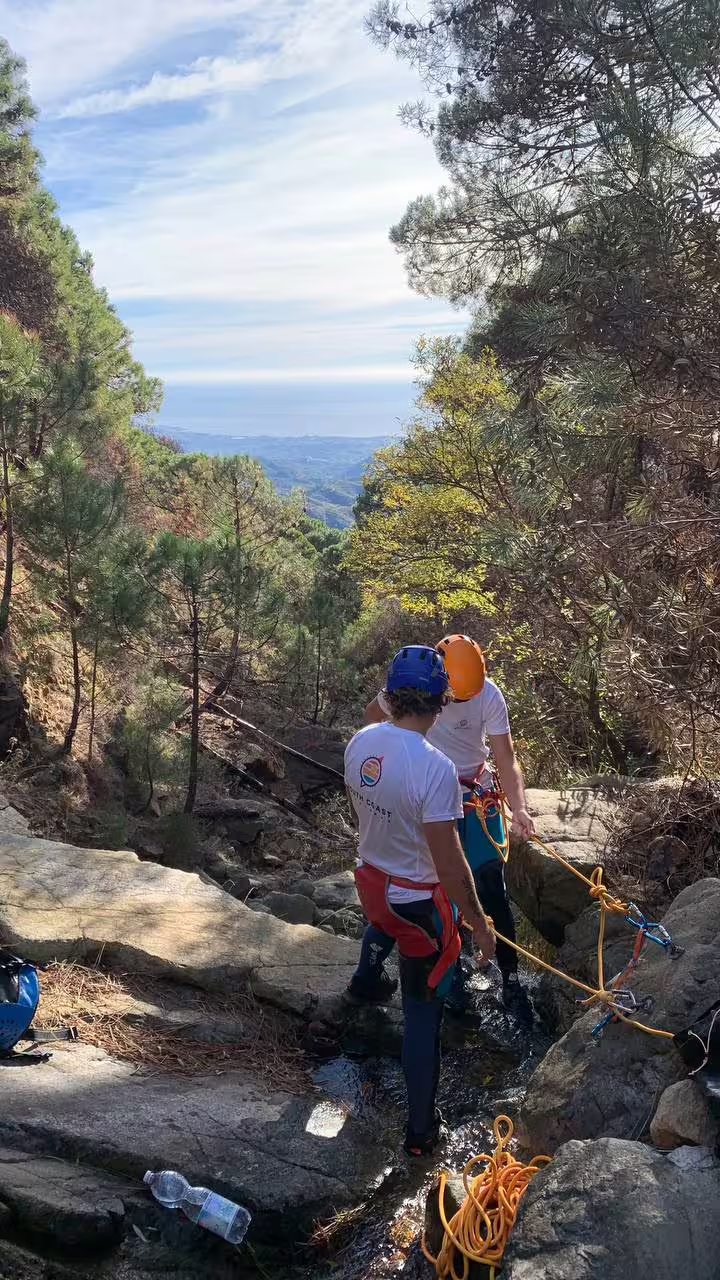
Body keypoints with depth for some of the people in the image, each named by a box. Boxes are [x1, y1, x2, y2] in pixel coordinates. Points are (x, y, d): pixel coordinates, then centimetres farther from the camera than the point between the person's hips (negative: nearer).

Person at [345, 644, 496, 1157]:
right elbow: (450, 864, -27)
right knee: (423, 1013, 10)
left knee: (381, 925, 41)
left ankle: (368, 980, 72)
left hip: (371, 878, 7)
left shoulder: (361, 742, -12)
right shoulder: (435, 768, -32)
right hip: (420, 902, -6)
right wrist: (479, 923, -13)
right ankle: (421, 1129, 24)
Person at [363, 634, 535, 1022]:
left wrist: (519, 809, -35)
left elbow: (506, 760, -21)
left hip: (477, 797, 0)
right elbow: (373, 715, 2)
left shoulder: (489, 696, -20)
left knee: (492, 891, 0)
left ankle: (511, 981, 12)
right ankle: (454, 971, 27)